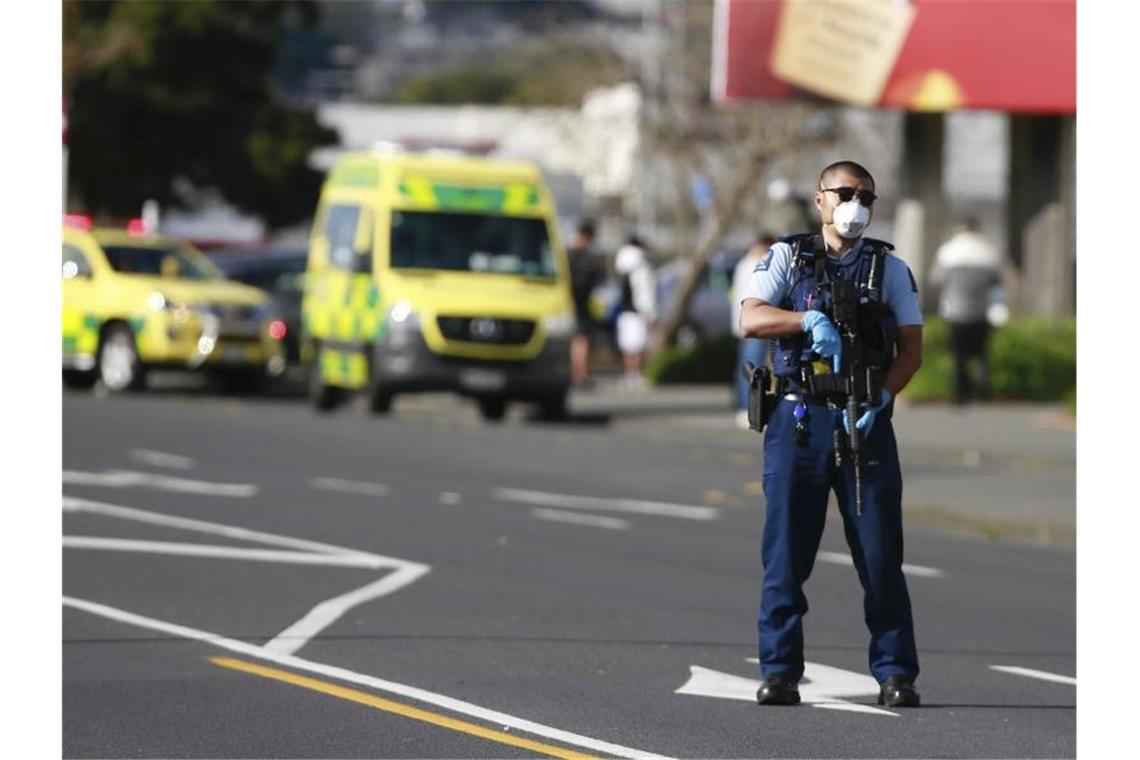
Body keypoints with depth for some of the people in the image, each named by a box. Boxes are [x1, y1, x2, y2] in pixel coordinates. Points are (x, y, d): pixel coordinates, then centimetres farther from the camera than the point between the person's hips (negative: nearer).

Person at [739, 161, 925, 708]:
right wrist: (810, 320, -22)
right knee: (785, 553, -1)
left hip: (865, 421, 1)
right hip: (798, 418, 0)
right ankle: (780, 672, 4)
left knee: (881, 555, -2)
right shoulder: (787, 258, 9)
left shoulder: (890, 269, 11)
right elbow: (751, 319, -5)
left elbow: (912, 348, 5)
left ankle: (895, 673, 2)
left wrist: (878, 401, -12)